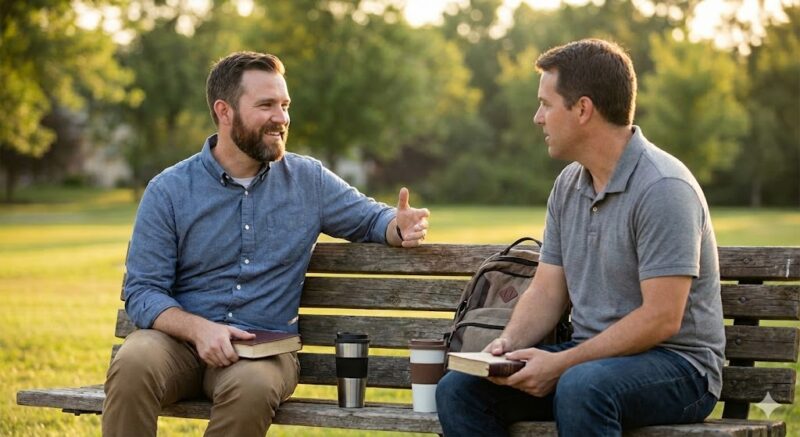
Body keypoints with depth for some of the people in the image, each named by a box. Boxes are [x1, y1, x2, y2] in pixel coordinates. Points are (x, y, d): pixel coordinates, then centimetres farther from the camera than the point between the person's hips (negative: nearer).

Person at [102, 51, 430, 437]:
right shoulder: (168, 191, 1)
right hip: (181, 339, 0)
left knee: (253, 386, -36)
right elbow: (143, 292, -2)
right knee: (133, 366, -35)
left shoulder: (308, 180, 7)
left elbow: (372, 218, 19)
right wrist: (198, 329, -22)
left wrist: (400, 227, -7)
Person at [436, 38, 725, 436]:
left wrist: (561, 363, -20)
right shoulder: (568, 185, 10)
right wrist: (508, 343, -9)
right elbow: (546, 292, 12)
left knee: (581, 388, -39)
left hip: (676, 365, -8)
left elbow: (661, 319, -22)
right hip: (589, 358, 8)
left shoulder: (663, 189, -17)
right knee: (458, 389, -9)